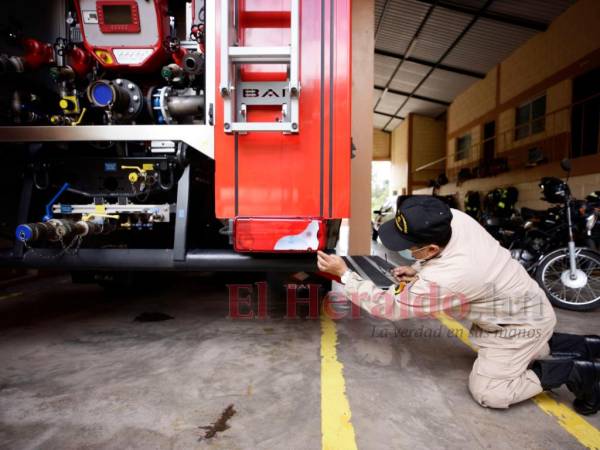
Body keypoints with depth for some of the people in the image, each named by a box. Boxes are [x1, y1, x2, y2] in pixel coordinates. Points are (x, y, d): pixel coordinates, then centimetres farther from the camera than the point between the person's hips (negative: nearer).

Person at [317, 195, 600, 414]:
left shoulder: (444, 281, -39)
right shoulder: (455, 218, -18)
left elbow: (387, 306, -27)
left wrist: (344, 273, -21)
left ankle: (577, 371, 4)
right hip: (523, 303, 9)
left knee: (486, 391, -7)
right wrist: (419, 271, -8)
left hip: (522, 324, -8)